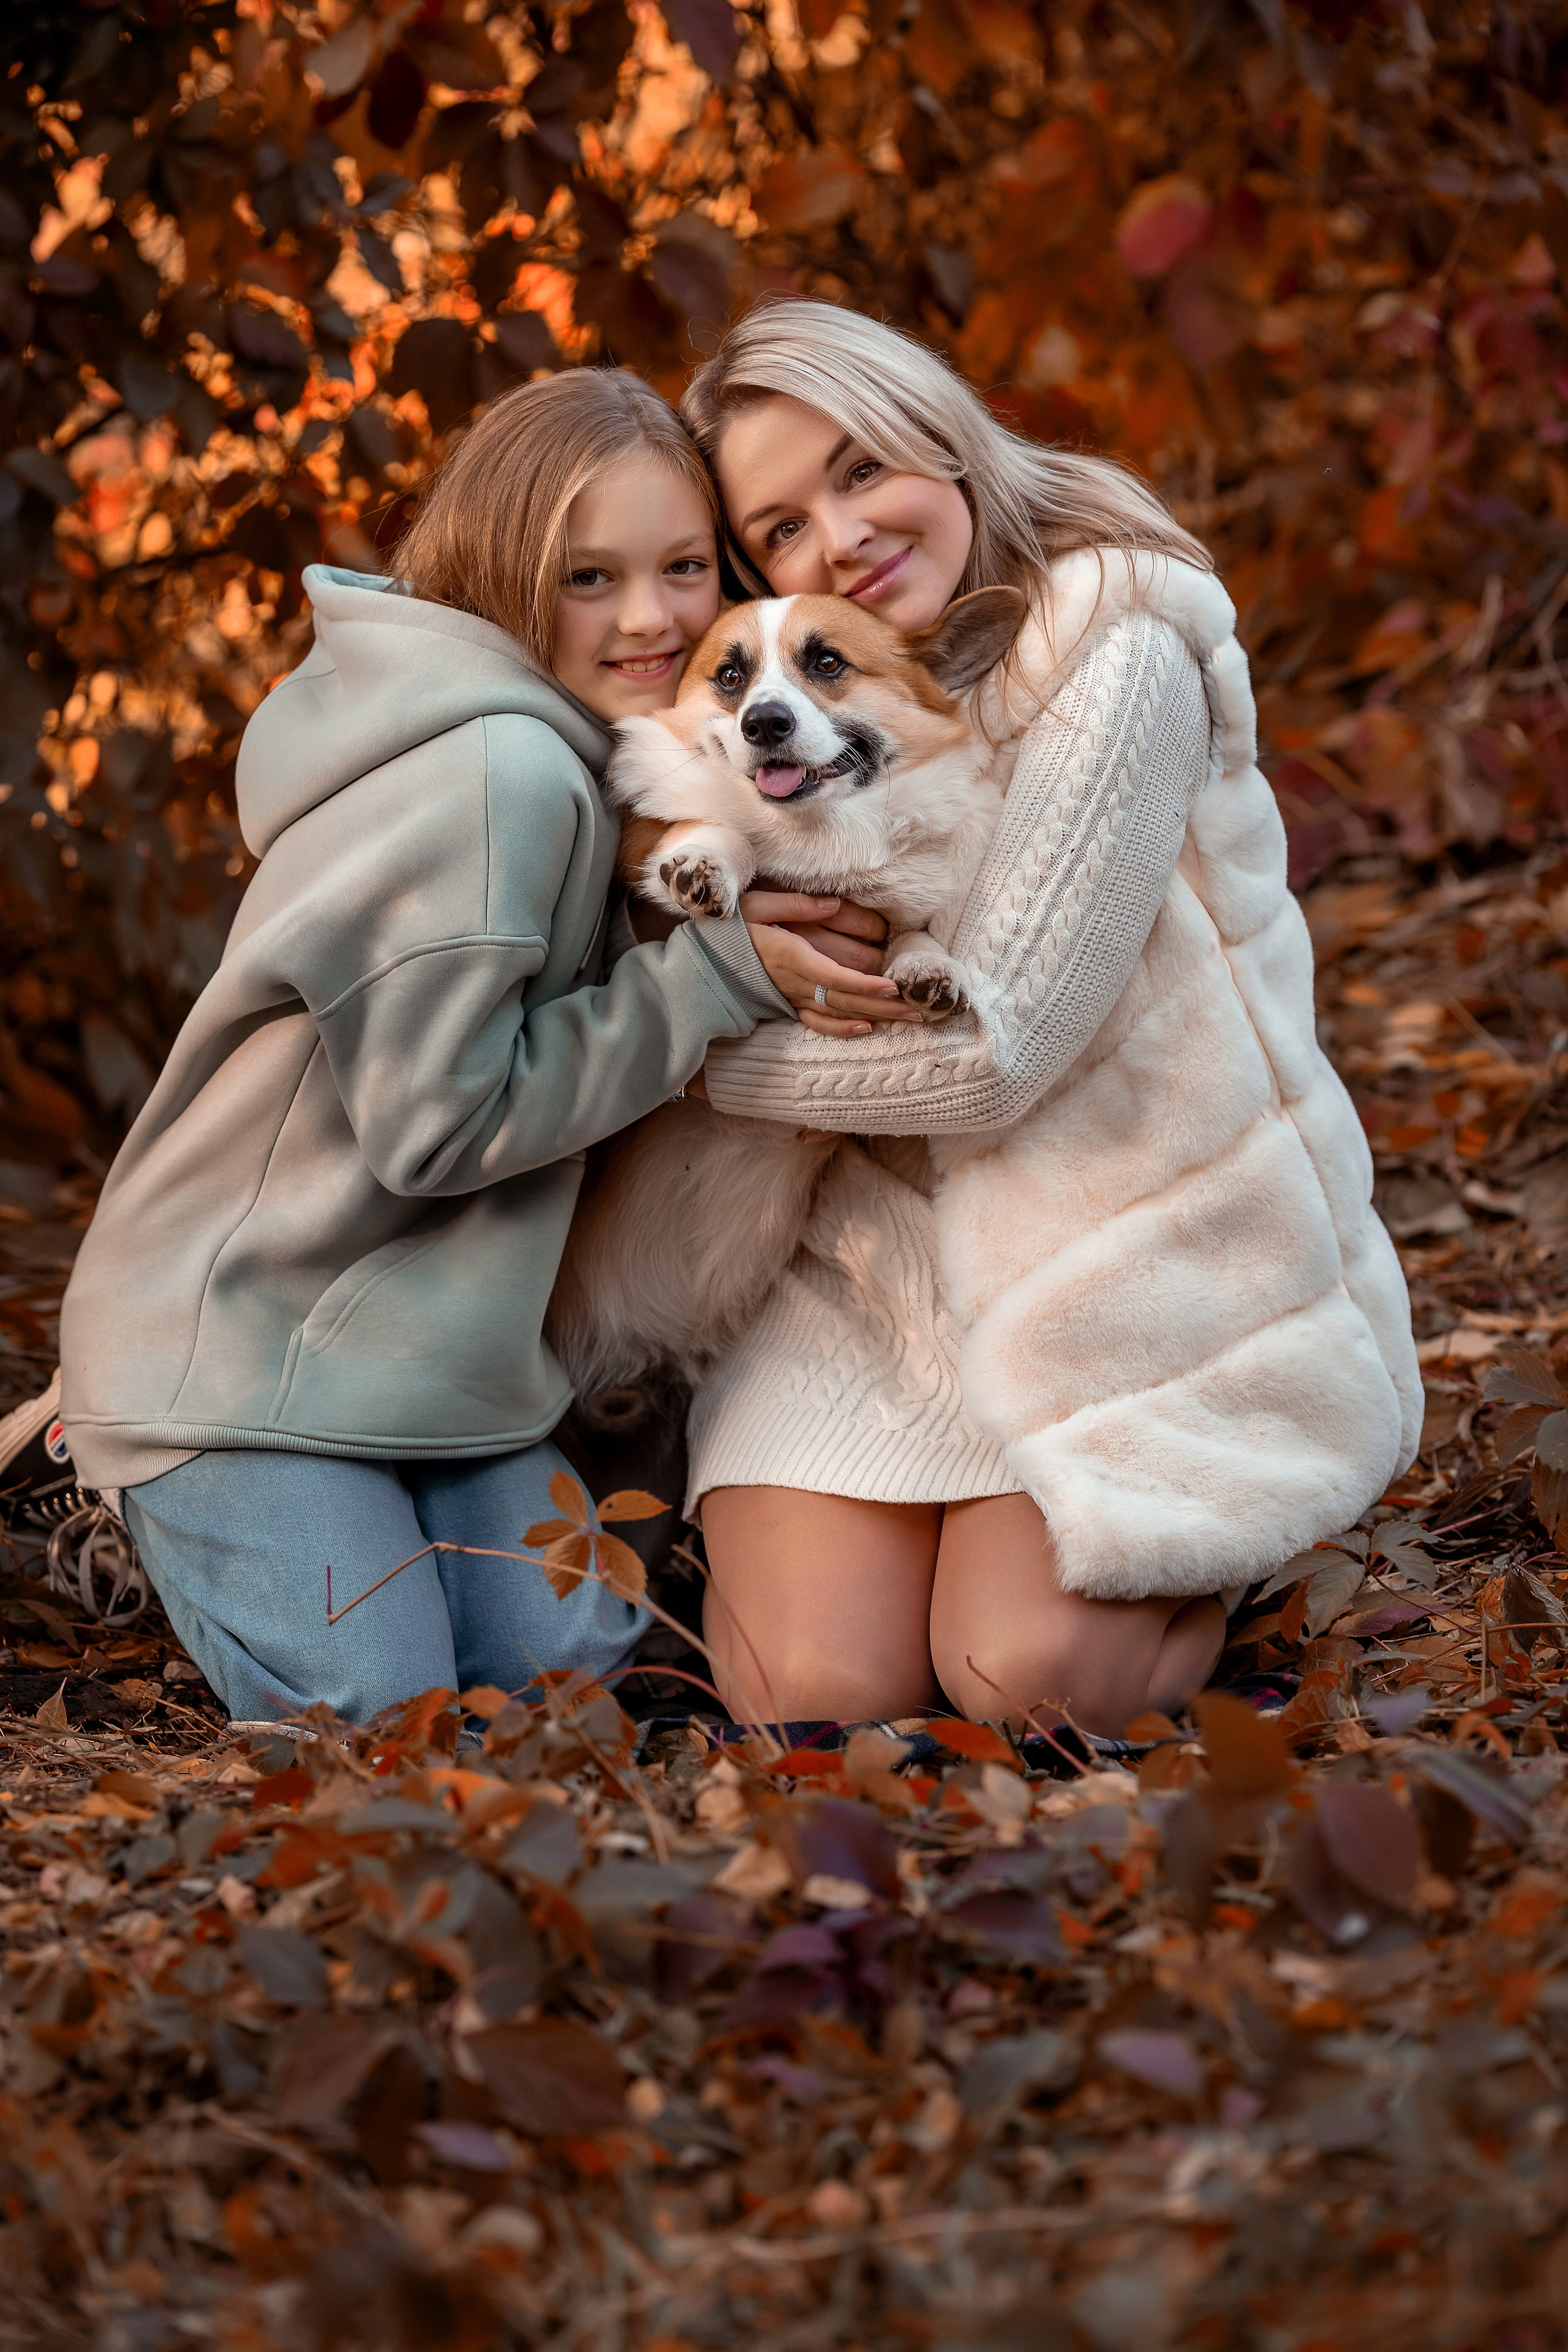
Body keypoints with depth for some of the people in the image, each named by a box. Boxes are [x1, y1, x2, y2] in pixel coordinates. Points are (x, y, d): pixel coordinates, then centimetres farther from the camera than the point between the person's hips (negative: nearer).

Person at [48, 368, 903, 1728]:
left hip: (431, 1348, 9)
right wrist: (717, 979, -21)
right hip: (243, 1353, -8)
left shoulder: (567, 755, 5)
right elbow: (433, 1118, -23)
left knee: (569, 1664, -2)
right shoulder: (494, 774, -24)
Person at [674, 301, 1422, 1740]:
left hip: (1158, 1241, -4)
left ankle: (1201, 1538, 13)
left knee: (1029, 1674, -19)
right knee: (822, 1686, -15)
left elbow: (990, 1054, -21)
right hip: (900, 1255, 4)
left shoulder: (1118, 660, -18)